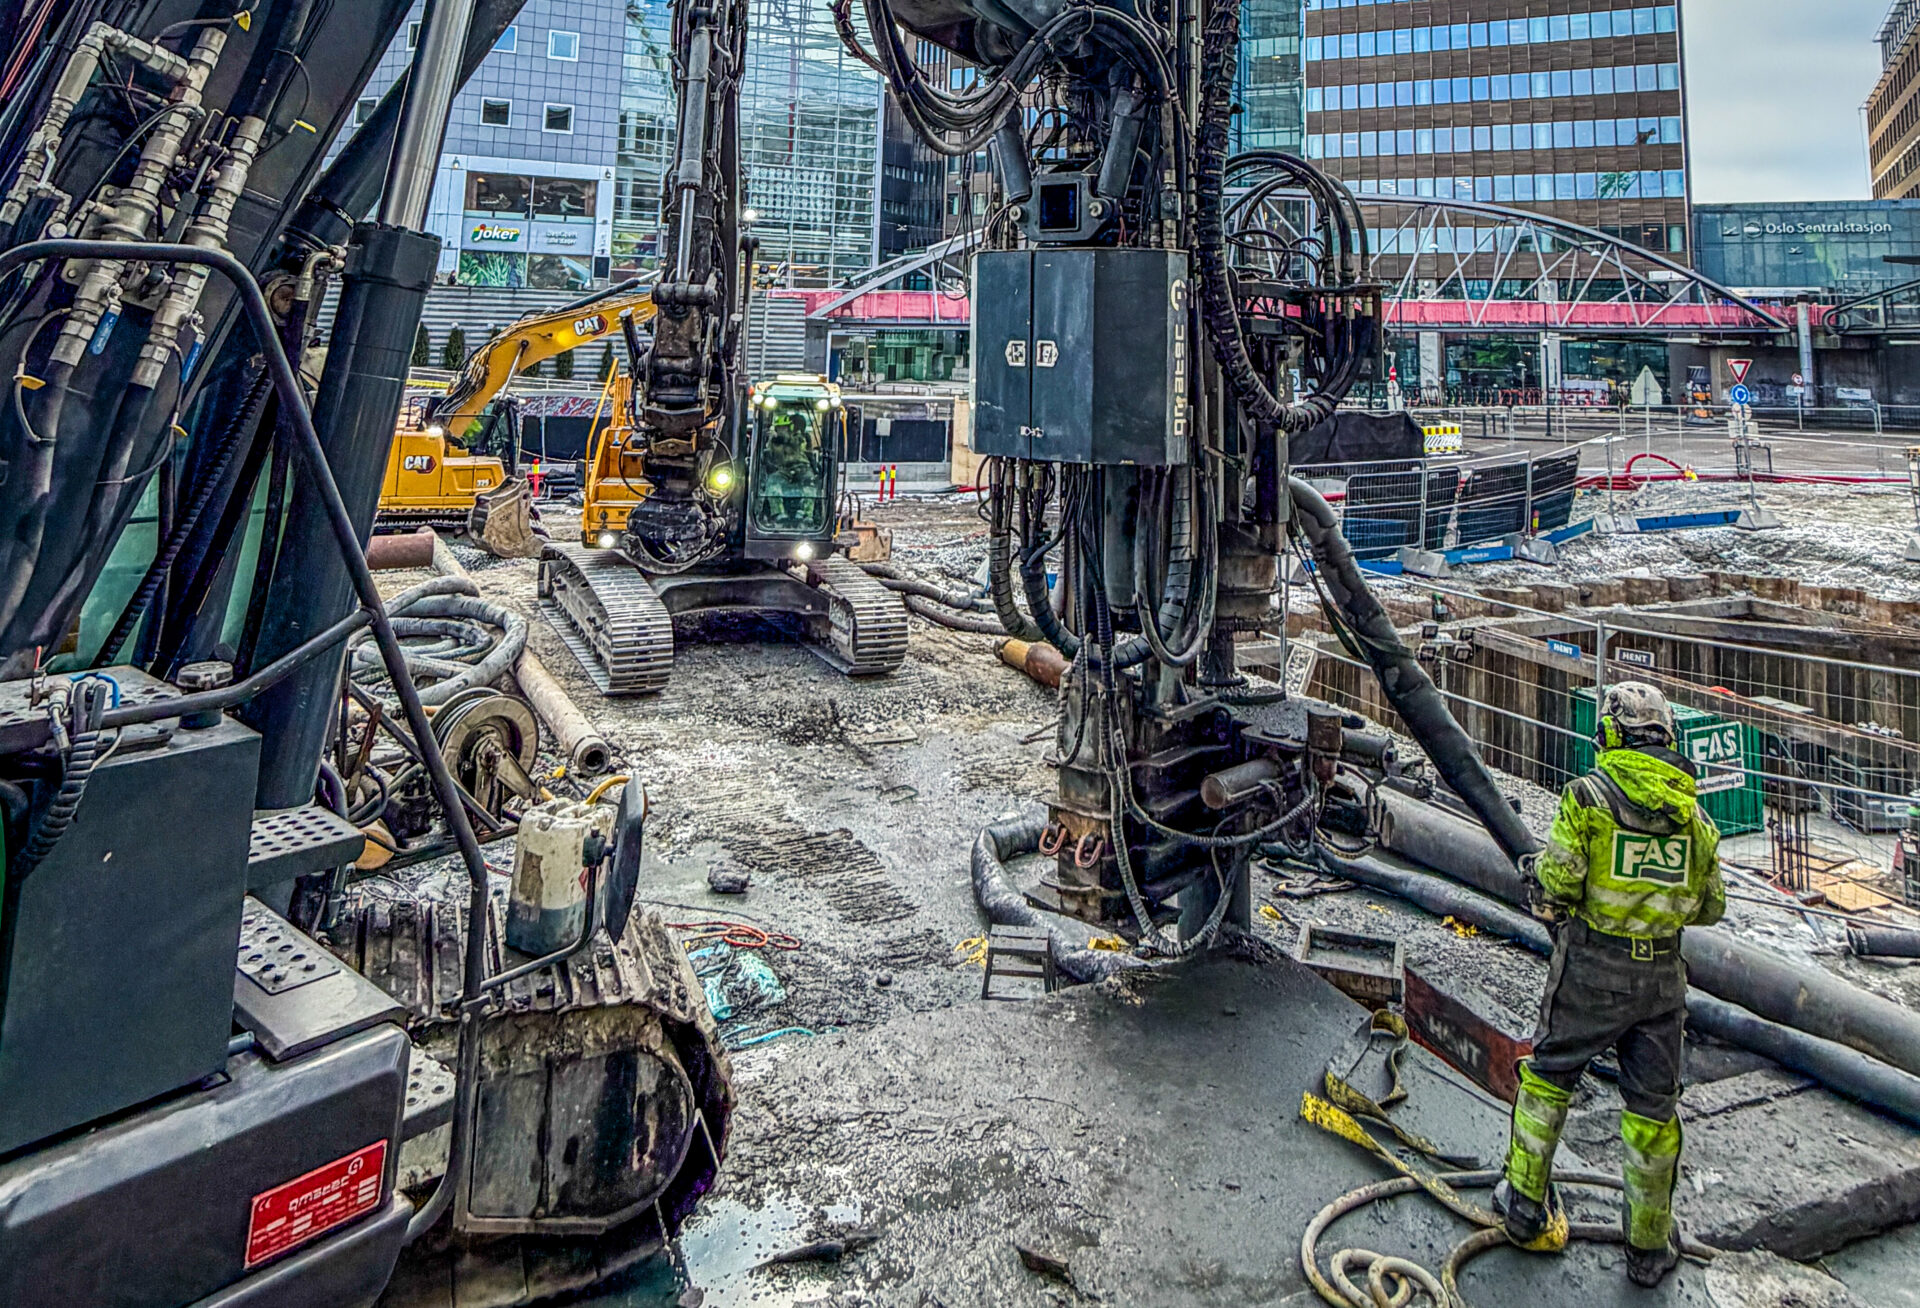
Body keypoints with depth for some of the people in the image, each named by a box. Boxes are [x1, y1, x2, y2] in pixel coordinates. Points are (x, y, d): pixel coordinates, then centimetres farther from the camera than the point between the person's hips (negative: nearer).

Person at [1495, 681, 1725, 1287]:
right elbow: (1710, 907, 12)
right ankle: (1649, 1247, 26)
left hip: (1590, 967, -3)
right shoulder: (1694, 813, 3)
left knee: (1548, 1077, 16)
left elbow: (1552, 887, -17)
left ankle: (1524, 1204, 26)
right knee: (1652, 1106, 14)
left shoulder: (1590, 793, -12)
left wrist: (1551, 906, 5)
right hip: (1662, 976, 4)